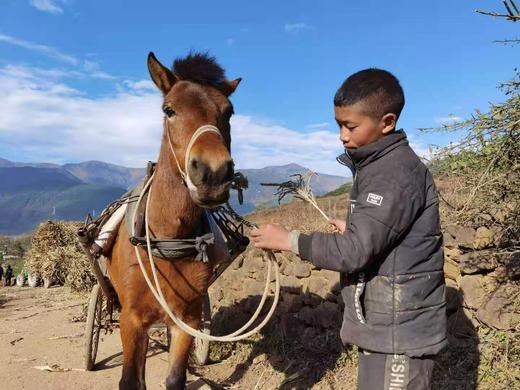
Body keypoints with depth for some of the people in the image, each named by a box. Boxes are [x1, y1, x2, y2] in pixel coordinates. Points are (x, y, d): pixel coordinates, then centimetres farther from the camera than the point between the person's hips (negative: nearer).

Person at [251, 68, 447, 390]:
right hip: (384, 325, 9)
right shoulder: (377, 166, 10)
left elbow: (356, 251, -26)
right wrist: (353, 230, 4)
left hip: (400, 331, -9)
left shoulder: (397, 173, -22)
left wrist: (288, 240, -18)